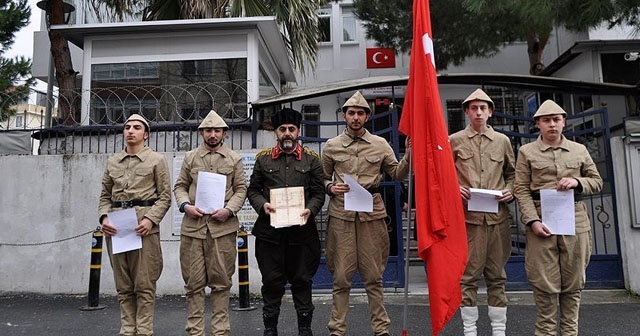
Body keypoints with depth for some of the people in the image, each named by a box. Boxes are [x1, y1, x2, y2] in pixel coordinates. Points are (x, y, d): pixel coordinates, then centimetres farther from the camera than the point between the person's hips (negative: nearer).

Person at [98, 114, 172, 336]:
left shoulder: (156, 160, 4)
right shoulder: (112, 161, 16)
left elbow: (165, 196, -1)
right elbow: (105, 195, 17)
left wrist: (151, 218, -14)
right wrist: (104, 217, -1)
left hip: (144, 226, -4)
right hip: (115, 227, 4)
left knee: (144, 284, -1)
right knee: (123, 285, 9)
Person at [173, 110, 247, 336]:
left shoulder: (234, 159, 9)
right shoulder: (190, 157, 12)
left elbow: (241, 189, 8)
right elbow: (179, 186, 14)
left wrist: (229, 210, -8)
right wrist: (185, 205, -5)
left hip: (223, 226, -1)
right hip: (193, 226, 1)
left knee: (221, 281, 4)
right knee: (194, 282, 5)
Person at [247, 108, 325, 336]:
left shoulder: (311, 160, 7)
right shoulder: (263, 159, 8)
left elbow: (318, 193, 5)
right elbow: (253, 190, 8)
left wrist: (310, 210, -13)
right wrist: (262, 205, -11)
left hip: (302, 230, 0)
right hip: (270, 231, 0)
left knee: (302, 280, 10)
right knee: (272, 282, 7)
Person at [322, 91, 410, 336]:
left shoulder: (380, 144, 8)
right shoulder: (331, 146, 8)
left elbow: (398, 174, 11)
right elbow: (323, 178, 15)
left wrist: (409, 154, -4)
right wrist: (331, 187, -6)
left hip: (372, 214, 0)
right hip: (341, 214, 0)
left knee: (373, 275, 8)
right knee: (341, 276, 5)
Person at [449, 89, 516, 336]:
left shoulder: (502, 141, 12)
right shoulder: (454, 141, 5)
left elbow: (512, 173, 20)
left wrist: (510, 190, 2)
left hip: (498, 216, 2)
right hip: (467, 216, -2)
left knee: (497, 276, 10)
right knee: (468, 275, 2)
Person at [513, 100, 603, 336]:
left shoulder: (579, 150, 13)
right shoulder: (526, 152, 5)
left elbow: (597, 181, 17)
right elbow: (521, 189, -1)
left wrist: (577, 182, -6)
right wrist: (532, 221, -12)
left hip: (575, 221, 3)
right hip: (542, 221, -2)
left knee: (573, 283, 8)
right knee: (545, 283, 0)